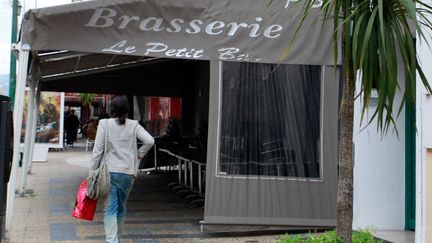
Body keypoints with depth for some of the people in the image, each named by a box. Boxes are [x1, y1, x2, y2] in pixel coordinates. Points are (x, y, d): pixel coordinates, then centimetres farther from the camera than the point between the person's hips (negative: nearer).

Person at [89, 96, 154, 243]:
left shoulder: (104, 123, -4)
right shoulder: (133, 125, 2)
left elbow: (97, 150, -5)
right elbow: (150, 141, -8)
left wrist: (93, 172, 0)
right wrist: (138, 156, 7)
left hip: (109, 171, -3)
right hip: (128, 172, 3)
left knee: (110, 209, -1)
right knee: (121, 207, 19)